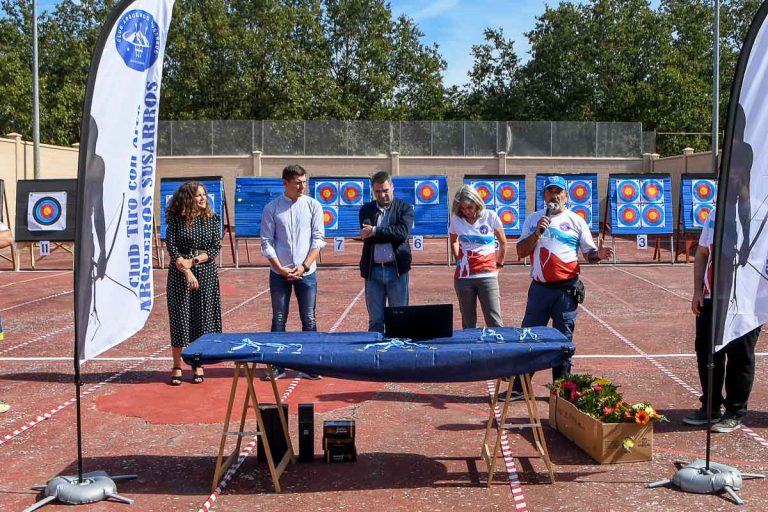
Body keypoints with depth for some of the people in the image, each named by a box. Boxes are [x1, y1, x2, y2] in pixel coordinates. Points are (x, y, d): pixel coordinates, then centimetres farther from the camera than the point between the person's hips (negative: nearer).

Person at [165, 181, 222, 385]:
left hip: (206, 272, 2)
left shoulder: (213, 219, 4)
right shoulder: (176, 219, -2)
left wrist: (194, 261, -13)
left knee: (203, 317, 3)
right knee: (179, 317, 1)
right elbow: (171, 247, -7)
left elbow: (216, 248, 0)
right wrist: (187, 271, -15)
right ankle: (177, 366, 11)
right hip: (179, 274, -2)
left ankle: (198, 365, 15)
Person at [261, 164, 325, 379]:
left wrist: (304, 266, -9)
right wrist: (281, 269, -9)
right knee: (278, 320, 6)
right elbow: (267, 243, 0)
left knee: (309, 320, 4)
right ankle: (278, 365, 13)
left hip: (306, 272, 1)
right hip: (279, 273, 0)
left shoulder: (313, 206, 1)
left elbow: (318, 240, 0)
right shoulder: (272, 208, -1)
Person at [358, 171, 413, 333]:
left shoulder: (405, 208, 4)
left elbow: (403, 233, -13)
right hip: (373, 270, 2)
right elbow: (366, 236, -5)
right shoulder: (366, 210, 10)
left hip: (397, 269, -1)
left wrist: (375, 231, -12)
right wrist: (390, 235, -10)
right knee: (375, 321, 6)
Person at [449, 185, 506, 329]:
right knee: (468, 322, 9)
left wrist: (499, 264, 10)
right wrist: (458, 261, 12)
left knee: (494, 321, -6)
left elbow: (503, 243, 8)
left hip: (487, 275, -2)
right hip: (463, 277, 2)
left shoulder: (490, 216, -3)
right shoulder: (456, 220, 3)